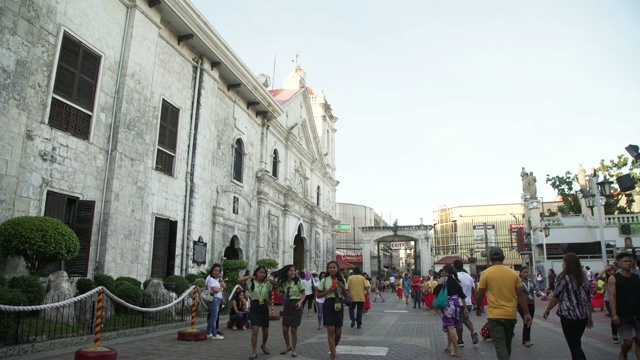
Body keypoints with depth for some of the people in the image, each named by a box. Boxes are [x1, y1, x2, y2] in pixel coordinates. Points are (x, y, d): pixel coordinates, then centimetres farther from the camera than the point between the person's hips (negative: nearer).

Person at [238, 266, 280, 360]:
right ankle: (254, 352, -2)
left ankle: (264, 345, 41)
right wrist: (250, 276, -12)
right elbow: (239, 280, -20)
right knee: (255, 329, -15)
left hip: (264, 307, 4)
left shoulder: (267, 283, 3)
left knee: (266, 331, 12)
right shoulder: (251, 282, -7)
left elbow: (277, 285, 3)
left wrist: (270, 280, -6)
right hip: (254, 307, -4)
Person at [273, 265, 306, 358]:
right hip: (287, 305, 4)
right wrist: (278, 286, 0)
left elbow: (304, 294, -1)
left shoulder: (297, 281, -7)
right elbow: (280, 294, 11)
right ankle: (288, 346, 32)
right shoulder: (283, 283, 5)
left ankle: (294, 349, 19)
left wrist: (300, 302, -16)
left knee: (293, 329, 0)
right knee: (284, 329, 6)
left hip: (295, 305, -4)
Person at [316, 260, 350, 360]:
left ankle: (332, 349, 34)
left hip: (339, 305, 2)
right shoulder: (324, 280, -1)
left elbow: (347, 295, 8)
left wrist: (342, 287, -12)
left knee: (338, 332, 7)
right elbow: (318, 295, 1)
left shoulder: (342, 280, 5)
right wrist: (329, 290, -14)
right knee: (331, 331, -5)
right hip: (328, 305, -2)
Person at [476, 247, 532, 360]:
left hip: (495, 315, -4)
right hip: (511, 315, 4)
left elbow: (480, 295, -3)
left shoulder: (486, 273, -6)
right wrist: (527, 313, 8)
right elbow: (520, 295, 2)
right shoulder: (513, 273, 3)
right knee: (507, 344, 21)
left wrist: (478, 308, 14)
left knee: (500, 345, -4)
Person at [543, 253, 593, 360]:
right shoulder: (583, 277, 9)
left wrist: (547, 309, 4)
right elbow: (588, 298, 13)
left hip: (569, 315, -7)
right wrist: (589, 315, 20)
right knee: (576, 343, 21)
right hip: (583, 316, 7)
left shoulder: (564, 277, -9)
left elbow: (556, 297, -9)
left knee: (574, 345, -1)